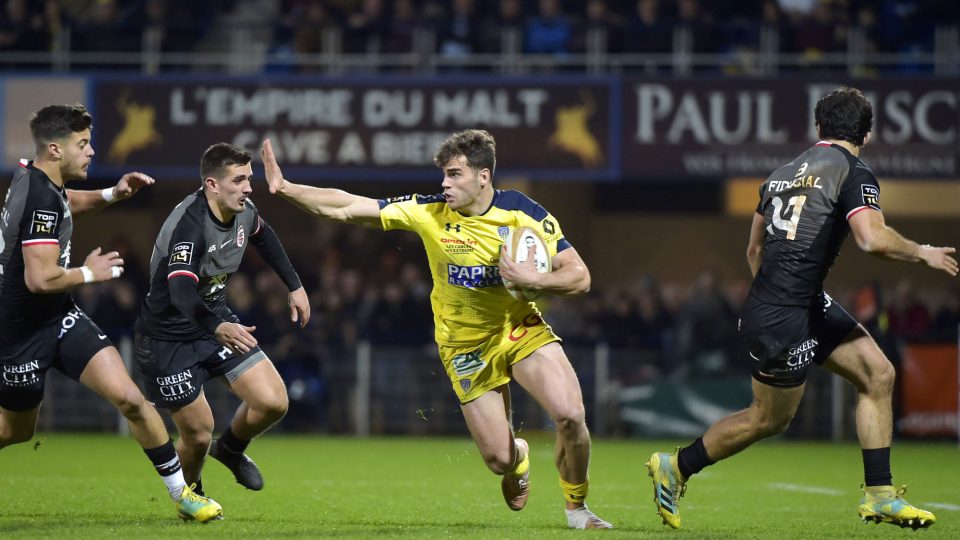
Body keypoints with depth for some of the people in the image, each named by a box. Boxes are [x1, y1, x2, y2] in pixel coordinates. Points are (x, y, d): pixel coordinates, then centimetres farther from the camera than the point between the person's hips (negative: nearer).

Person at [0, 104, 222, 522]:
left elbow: (65, 203, 30)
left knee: (129, 399, -7)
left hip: (61, 317, 8)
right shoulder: (40, 199, -24)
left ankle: (182, 495, -3)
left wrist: (110, 195, 14)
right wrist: (89, 273, -14)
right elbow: (40, 278, -31)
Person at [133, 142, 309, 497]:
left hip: (218, 321, 7)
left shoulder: (244, 213, -7)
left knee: (273, 402, -7)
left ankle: (231, 450, 25)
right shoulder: (189, 225, -31)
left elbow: (263, 237, 20)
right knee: (198, 434, -4)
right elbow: (182, 292, -46)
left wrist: (294, 286, 18)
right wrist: (218, 328, -62)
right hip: (169, 338, -7)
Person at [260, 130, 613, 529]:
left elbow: (579, 277, -12)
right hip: (465, 344, 1)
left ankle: (576, 507, 6)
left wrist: (532, 279, -30)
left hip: (521, 328, 0)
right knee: (499, 459, -4)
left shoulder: (525, 213, -13)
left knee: (570, 415, -22)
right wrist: (284, 188, -18)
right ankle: (519, 459, 38)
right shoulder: (428, 212, -11)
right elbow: (347, 208, -9)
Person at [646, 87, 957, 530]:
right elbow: (873, 239, -25)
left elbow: (754, 249, 21)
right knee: (769, 418, 6)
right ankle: (676, 467, 21)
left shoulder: (784, 174, 14)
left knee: (878, 374, 6)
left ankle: (879, 495, 6)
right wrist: (921, 253, -9)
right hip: (785, 318, -9)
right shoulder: (853, 174, -11)